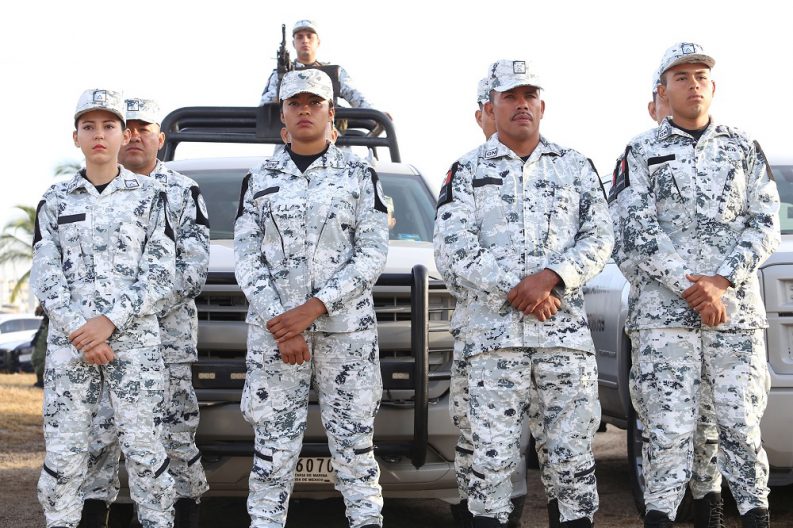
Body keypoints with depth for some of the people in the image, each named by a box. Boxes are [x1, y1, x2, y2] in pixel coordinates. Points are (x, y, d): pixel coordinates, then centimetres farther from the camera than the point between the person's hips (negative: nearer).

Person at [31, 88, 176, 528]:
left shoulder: (149, 197, 6)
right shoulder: (55, 201, 10)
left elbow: (160, 276, -1)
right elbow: (45, 278, 4)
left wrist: (110, 321, -12)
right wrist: (80, 332, -9)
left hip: (134, 339, -2)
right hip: (68, 342, 2)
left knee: (142, 445, -3)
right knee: (62, 451, 1)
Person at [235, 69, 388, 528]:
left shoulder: (360, 174, 6)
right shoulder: (260, 180, 10)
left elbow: (373, 253, -2)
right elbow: (248, 259, 5)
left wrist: (313, 308, -12)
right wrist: (281, 325, -9)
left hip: (348, 327, -1)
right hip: (273, 329, 1)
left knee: (354, 437, 1)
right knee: (274, 442, 1)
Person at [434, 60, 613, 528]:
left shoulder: (576, 167, 14)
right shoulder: (467, 171, 9)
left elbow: (599, 238, 5)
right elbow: (452, 248, -1)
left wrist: (549, 277, -12)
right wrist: (515, 291, -11)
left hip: (567, 329, 1)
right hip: (493, 330, -1)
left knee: (574, 449, 2)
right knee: (492, 453, -1)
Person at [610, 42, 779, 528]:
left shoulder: (745, 149, 13)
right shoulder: (641, 153, 8)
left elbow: (765, 225, 5)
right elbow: (637, 232, -2)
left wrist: (721, 282, -10)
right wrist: (691, 287, -12)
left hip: (737, 310, 2)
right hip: (664, 312, -1)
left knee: (743, 425, 1)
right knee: (669, 430, -4)